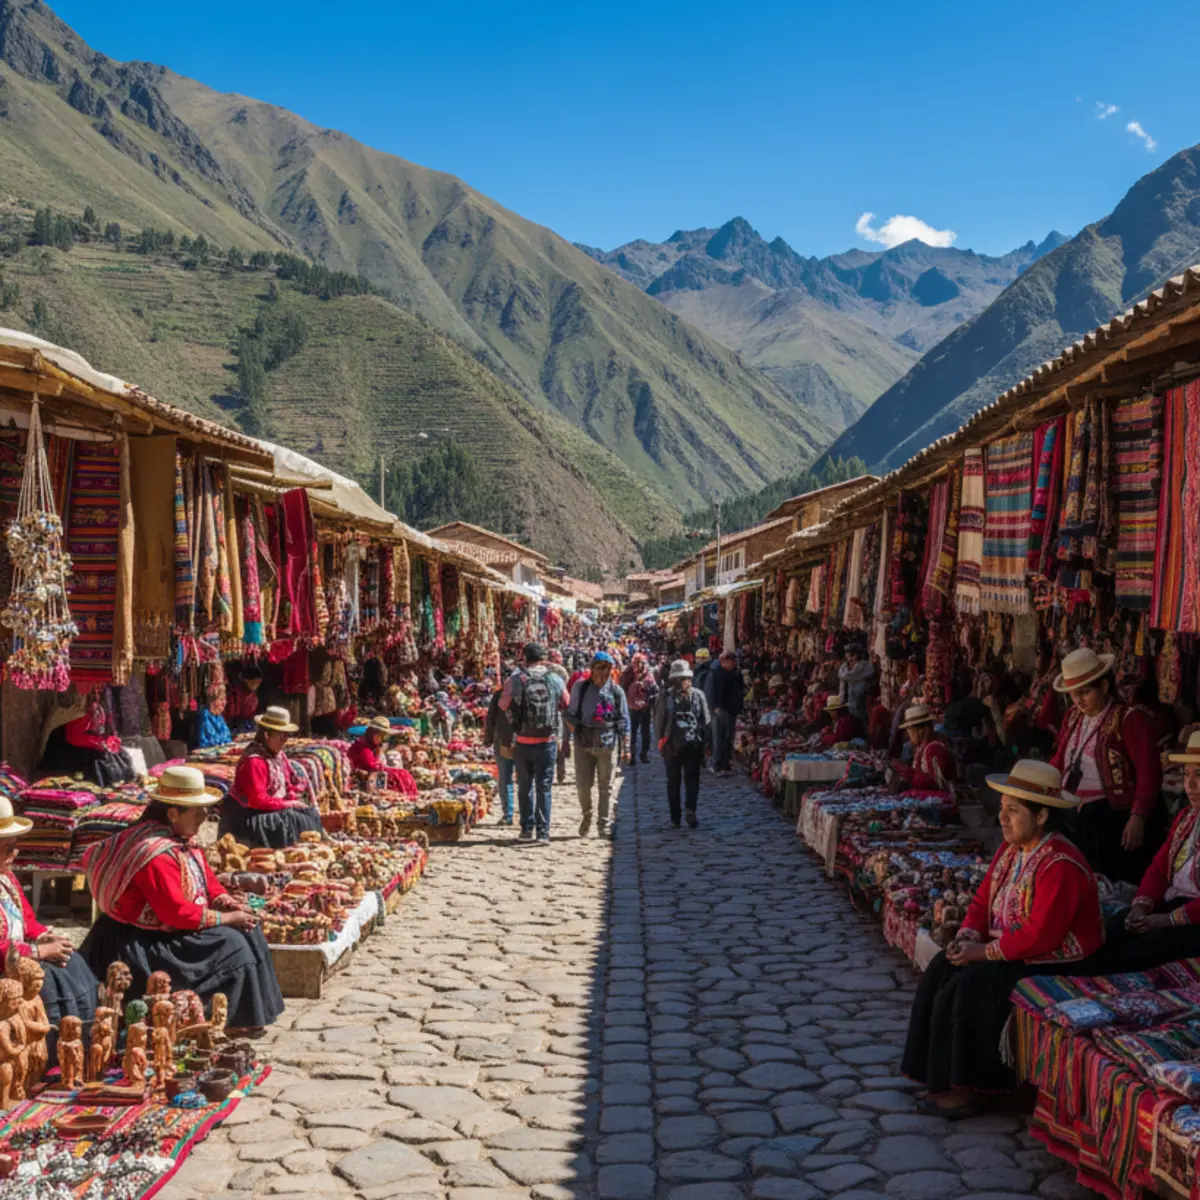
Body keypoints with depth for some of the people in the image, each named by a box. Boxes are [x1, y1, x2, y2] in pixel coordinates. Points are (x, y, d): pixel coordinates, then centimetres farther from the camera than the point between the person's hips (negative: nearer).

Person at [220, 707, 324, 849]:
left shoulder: (279, 755, 6)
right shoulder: (254, 760, -24)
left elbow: (288, 786, 14)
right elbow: (258, 800, -27)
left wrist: (296, 801, -6)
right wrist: (288, 804, -20)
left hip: (275, 807, 10)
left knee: (311, 814, 1)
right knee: (294, 821, -22)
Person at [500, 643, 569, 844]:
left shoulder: (515, 680, -9)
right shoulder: (555, 681, -6)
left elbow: (503, 704, 2)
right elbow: (566, 705, 7)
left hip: (524, 741, 0)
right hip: (548, 741, 0)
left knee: (525, 786, 14)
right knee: (544, 788, 3)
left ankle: (527, 828, 19)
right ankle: (543, 832, -3)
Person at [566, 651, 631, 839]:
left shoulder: (616, 691, 3)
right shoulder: (580, 687, 3)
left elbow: (623, 720, 6)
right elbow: (571, 713, 11)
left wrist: (624, 746, 2)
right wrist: (575, 731, 0)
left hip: (608, 743, 0)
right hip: (583, 742, 0)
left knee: (605, 786, 4)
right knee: (582, 785, 0)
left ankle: (603, 824, 15)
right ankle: (586, 815, 26)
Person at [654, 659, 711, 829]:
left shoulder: (665, 695, -3)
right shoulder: (698, 695, -2)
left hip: (671, 744, 0)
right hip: (694, 744, 0)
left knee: (673, 781, 5)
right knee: (692, 779, 8)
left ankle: (675, 817, 2)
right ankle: (691, 810, -5)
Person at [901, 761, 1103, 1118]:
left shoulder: (1060, 865, -23)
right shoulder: (1011, 850, 7)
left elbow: (1041, 936, -27)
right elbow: (983, 900, 12)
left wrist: (985, 951, -20)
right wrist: (967, 937, -8)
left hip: (1053, 967, -9)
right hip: (1008, 951, 10)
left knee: (971, 985, -24)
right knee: (943, 971, -7)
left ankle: (962, 1090, -12)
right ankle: (940, 1078, -3)